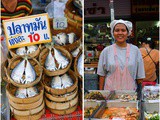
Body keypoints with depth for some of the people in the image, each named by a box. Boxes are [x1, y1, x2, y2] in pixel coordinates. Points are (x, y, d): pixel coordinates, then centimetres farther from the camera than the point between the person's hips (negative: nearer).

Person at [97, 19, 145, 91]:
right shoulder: (106, 51, 2)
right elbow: (102, 75, 5)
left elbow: (139, 76, 6)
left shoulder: (135, 50, 3)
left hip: (130, 90, 0)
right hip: (110, 91, 0)